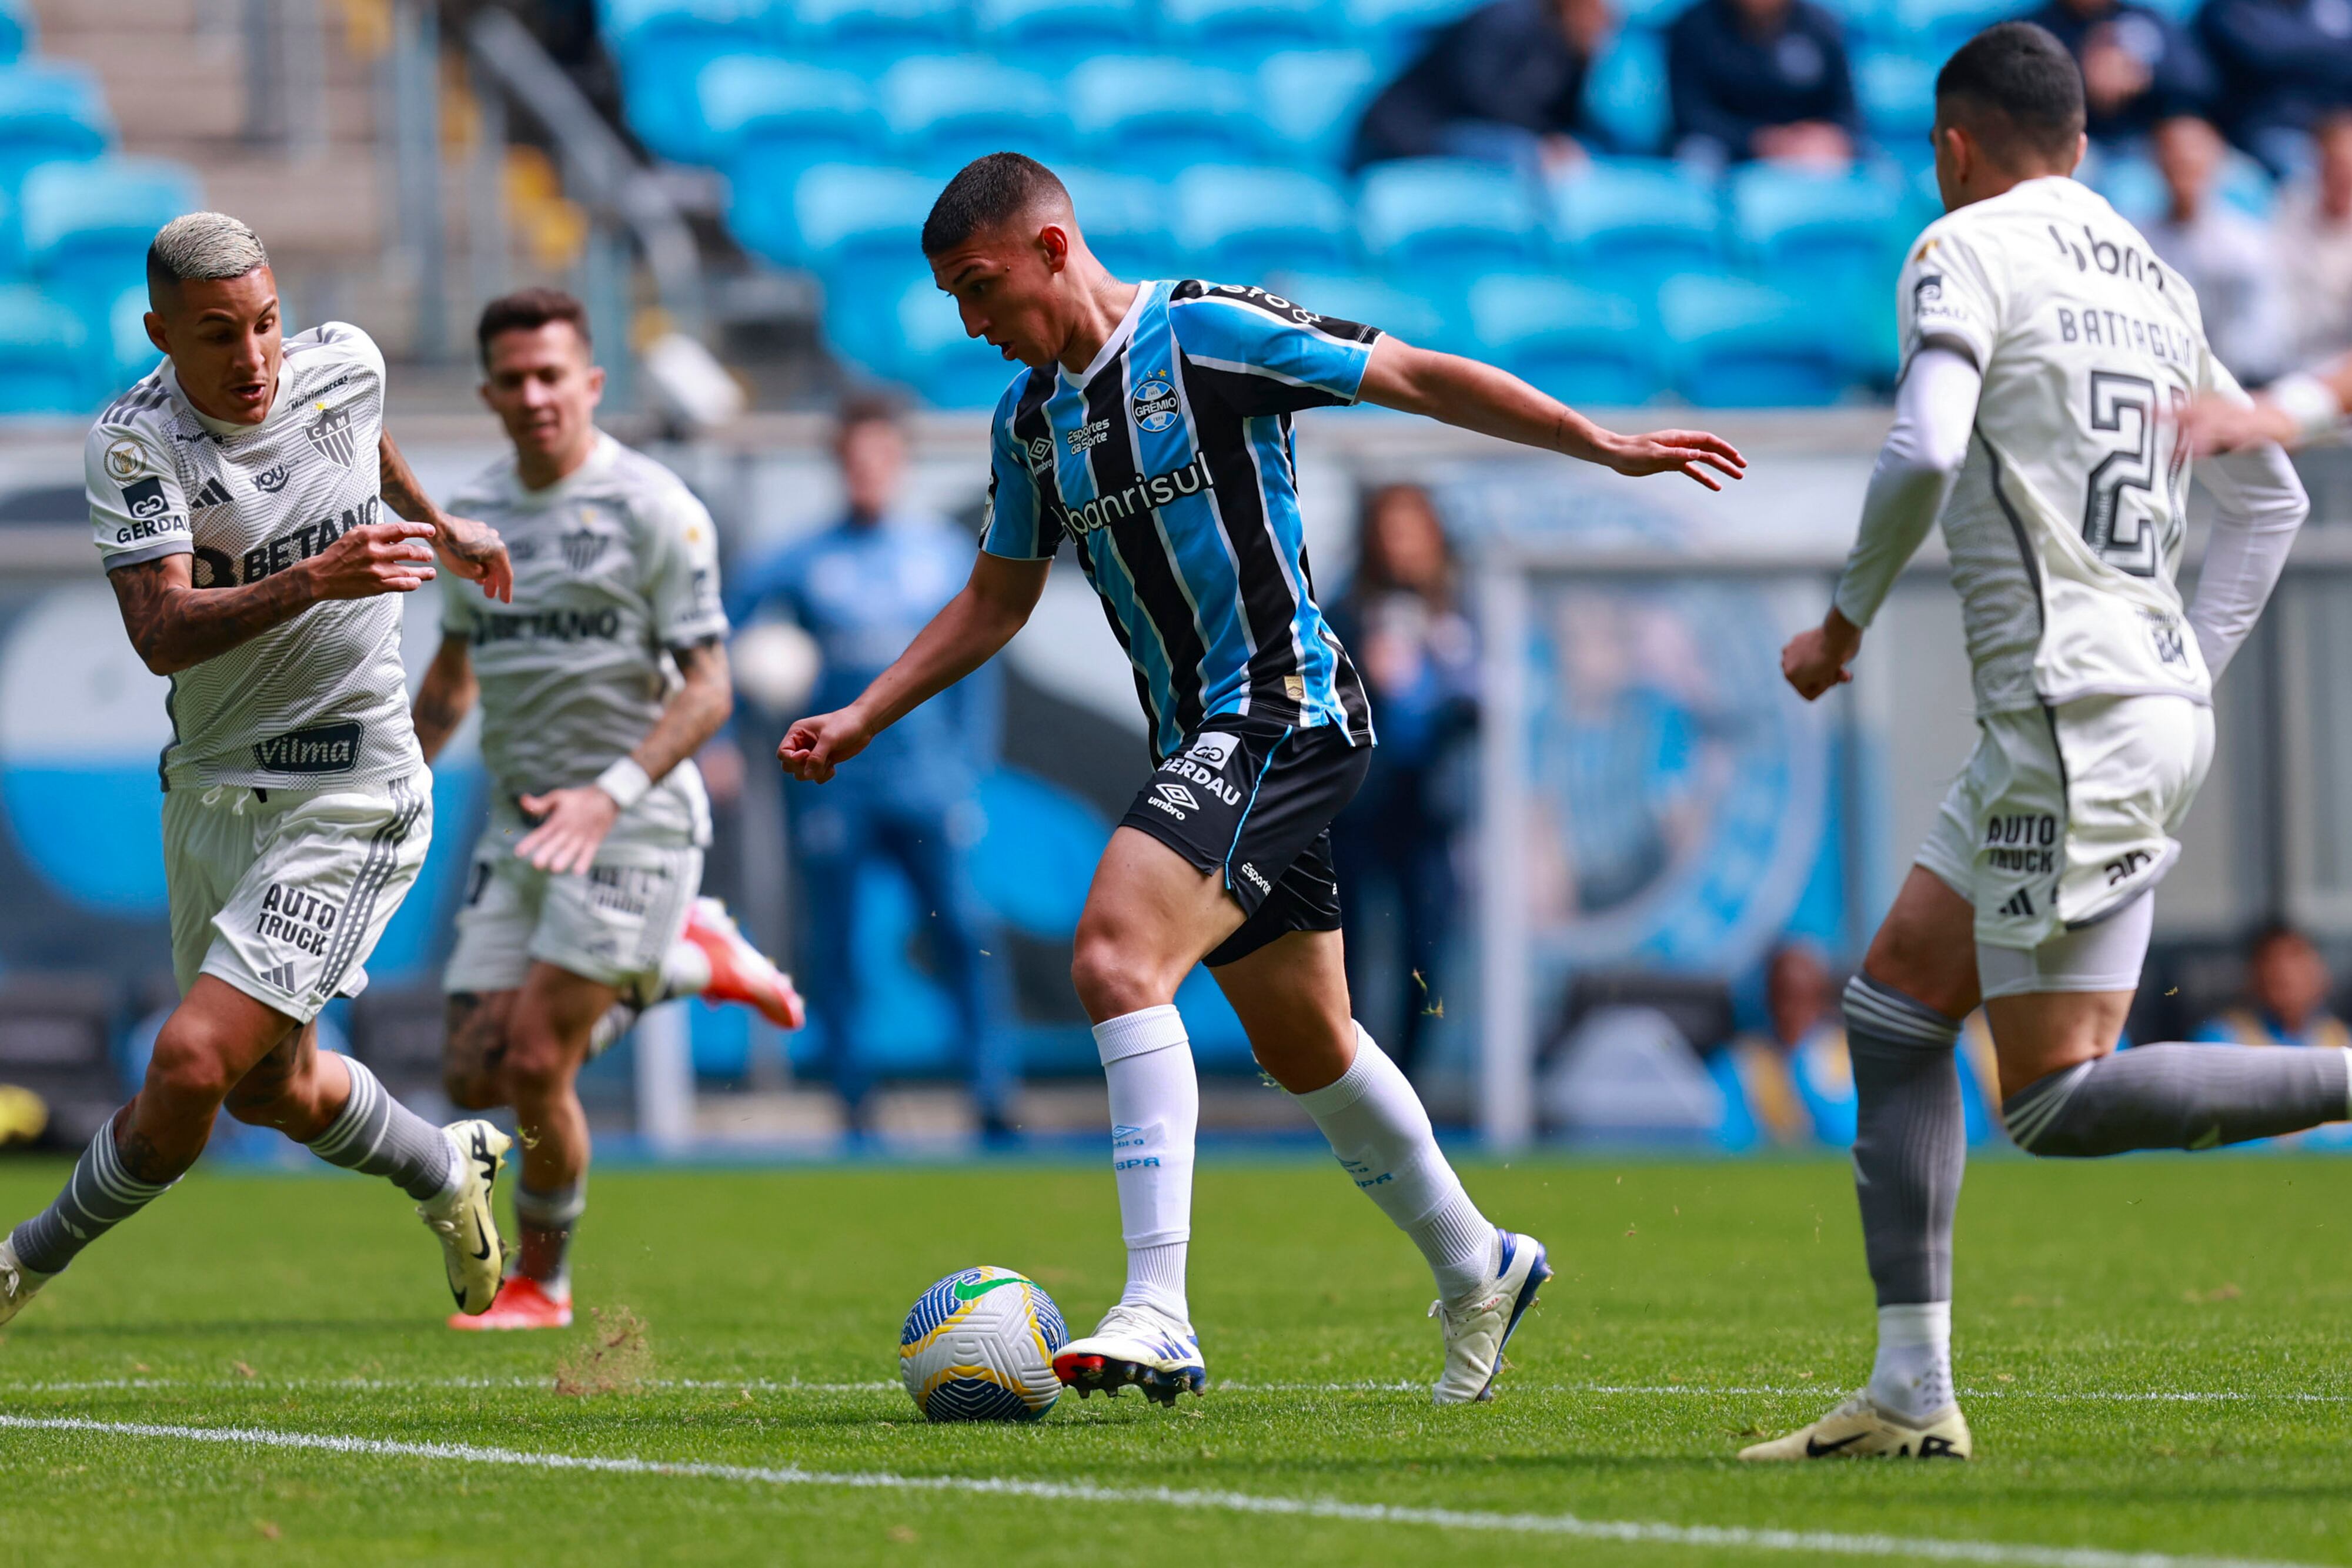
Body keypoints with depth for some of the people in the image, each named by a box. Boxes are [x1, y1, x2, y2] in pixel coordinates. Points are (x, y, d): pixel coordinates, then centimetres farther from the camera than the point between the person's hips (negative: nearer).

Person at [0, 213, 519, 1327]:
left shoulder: (345, 363, -6)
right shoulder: (133, 441, -14)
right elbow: (162, 635, -28)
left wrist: (437, 525, 37)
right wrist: (313, 579, -41)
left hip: (348, 799, -2)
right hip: (210, 791, 2)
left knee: (193, 1061, -17)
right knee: (275, 1092, 17)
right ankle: (450, 1172, 47)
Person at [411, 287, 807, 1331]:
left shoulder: (653, 508, -10)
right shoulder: (473, 512, 9)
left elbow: (708, 687, -13)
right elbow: (454, 673, 24)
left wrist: (615, 792, -26)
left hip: (635, 825, -7)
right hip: (518, 825, 7)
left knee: (536, 1062, -13)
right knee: (475, 1075, 0)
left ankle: (542, 1283, 11)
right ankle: (687, 964, 22)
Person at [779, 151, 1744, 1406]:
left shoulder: (1202, 335, -11)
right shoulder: (1028, 416, 12)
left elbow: (1419, 379, -8)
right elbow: (994, 602, 23)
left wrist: (1603, 446, -11)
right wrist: (862, 719, 14)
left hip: (1280, 713, -9)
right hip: (1199, 743, 9)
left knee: (1116, 955, -25)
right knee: (1306, 1049, 17)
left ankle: (1157, 1316, -31)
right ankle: (1477, 1268, 37)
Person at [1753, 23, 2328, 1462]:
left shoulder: (1968, 250, -5)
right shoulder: (2155, 282, 19)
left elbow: (1923, 454, -20)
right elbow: (2269, 502, 24)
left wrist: (1843, 626, -6)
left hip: (2074, 721, -9)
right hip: (2163, 701, 9)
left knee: (2057, 1102, -9)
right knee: (1893, 1008, 14)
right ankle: (1912, 1394, 11)